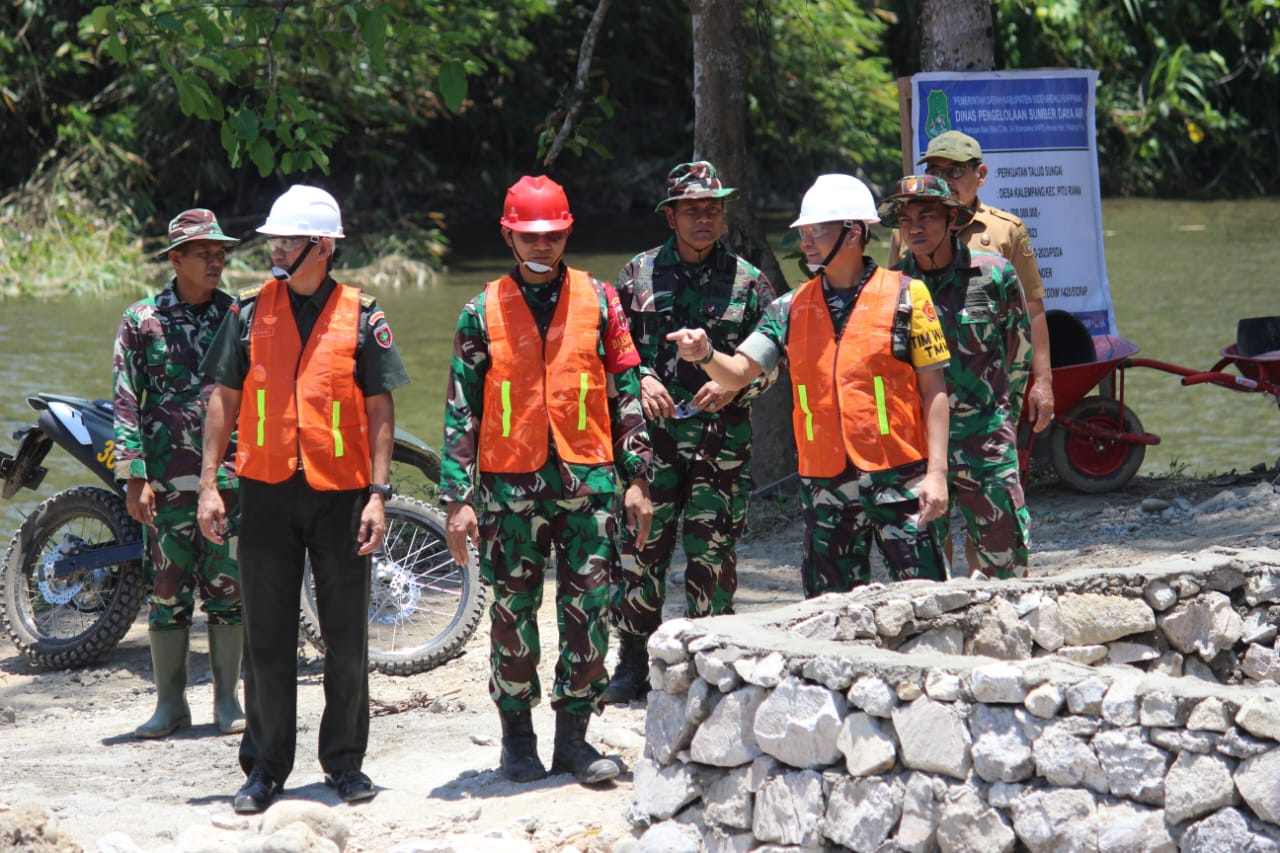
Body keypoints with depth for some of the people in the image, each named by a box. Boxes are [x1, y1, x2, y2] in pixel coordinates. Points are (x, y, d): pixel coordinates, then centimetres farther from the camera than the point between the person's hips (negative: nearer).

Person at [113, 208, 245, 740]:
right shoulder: (141, 321, 2)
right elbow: (126, 402, 1)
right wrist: (133, 477, -6)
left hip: (231, 476, 1)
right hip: (167, 479, -1)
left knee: (229, 590, 3)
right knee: (168, 591, 2)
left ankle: (227, 700, 12)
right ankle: (170, 702, 10)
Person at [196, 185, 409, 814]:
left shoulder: (360, 316, 0)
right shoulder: (251, 310, 4)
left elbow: (380, 410, 1)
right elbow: (224, 399, 7)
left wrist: (378, 494, -6)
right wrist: (208, 484, 0)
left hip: (340, 494, -1)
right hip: (266, 491, 1)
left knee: (346, 638, 5)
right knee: (267, 638, 5)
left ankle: (345, 761, 16)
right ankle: (265, 767, 12)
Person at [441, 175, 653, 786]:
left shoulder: (598, 301, 6)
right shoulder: (483, 312, 5)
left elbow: (626, 393, 9)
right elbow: (461, 410, 4)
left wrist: (638, 478, 3)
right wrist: (458, 498, -2)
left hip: (588, 480, 1)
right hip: (510, 483, 0)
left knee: (589, 610, 0)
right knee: (514, 613, 4)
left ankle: (573, 735, 9)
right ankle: (517, 736, 16)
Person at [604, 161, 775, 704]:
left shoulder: (748, 282, 6)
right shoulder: (638, 274, 8)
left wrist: (733, 385, -11)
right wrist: (640, 379, -7)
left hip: (722, 439, 0)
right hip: (652, 435, 1)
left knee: (712, 556, 0)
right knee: (641, 548, -1)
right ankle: (634, 665, 8)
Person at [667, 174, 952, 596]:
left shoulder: (905, 296, -2)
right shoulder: (791, 308, 10)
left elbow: (933, 387, -2)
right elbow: (739, 372, 5)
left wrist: (937, 471, -8)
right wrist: (705, 355, -18)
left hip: (898, 479, -4)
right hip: (824, 484, 4)